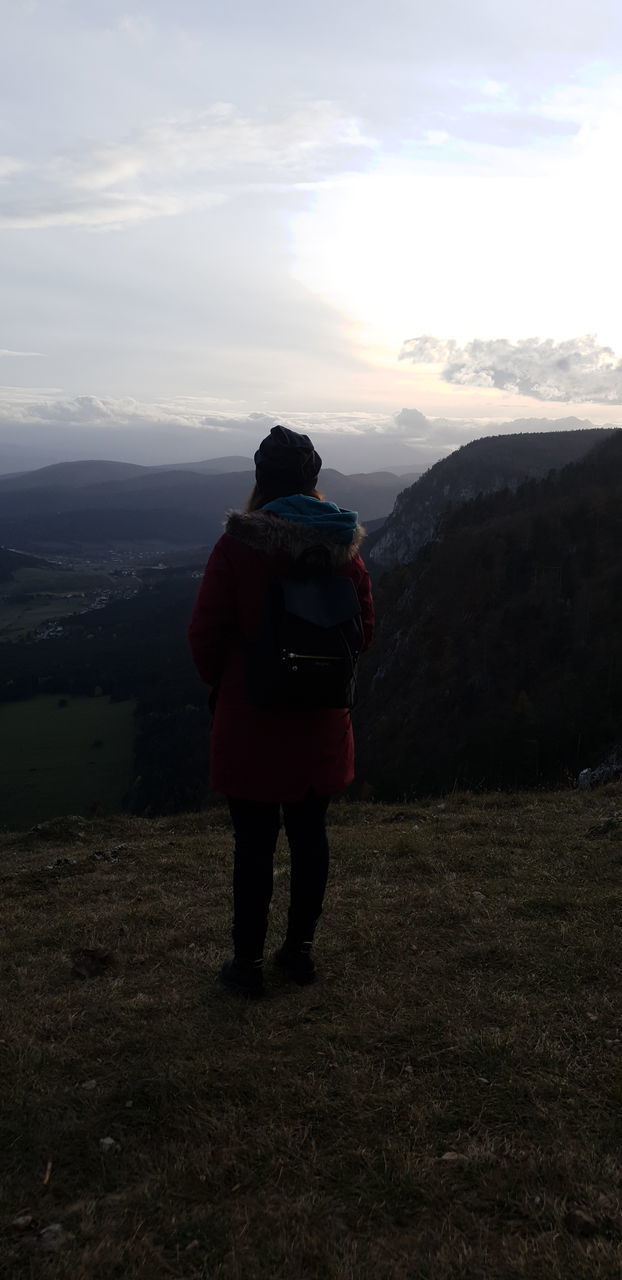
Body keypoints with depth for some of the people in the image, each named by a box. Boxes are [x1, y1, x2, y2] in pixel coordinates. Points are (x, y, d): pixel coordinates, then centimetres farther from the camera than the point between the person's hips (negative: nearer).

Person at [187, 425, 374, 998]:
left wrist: (220, 683, 9)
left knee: (254, 842, 8)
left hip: (250, 720, -3)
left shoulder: (237, 544, -15)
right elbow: (365, 628, 5)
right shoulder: (343, 544, -3)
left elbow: (205, 635, -10)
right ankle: (300, 949, 31)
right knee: (310, 832, 16)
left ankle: (248, 962, 21)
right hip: (321, 721, 4)